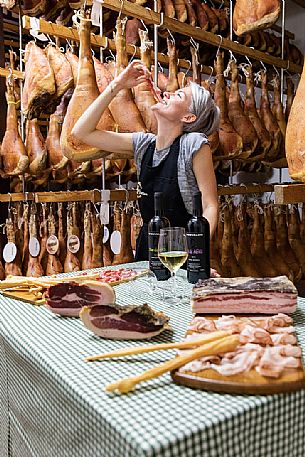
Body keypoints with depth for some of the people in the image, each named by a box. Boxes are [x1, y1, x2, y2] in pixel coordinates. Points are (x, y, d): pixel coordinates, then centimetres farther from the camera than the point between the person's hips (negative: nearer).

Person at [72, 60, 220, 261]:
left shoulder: (194, 145, -11)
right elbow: (82, 132, 6)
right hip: (146, 248, 5)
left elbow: (210, 207, -12)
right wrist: (116, 86, 3)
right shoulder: (143, 144, 4)